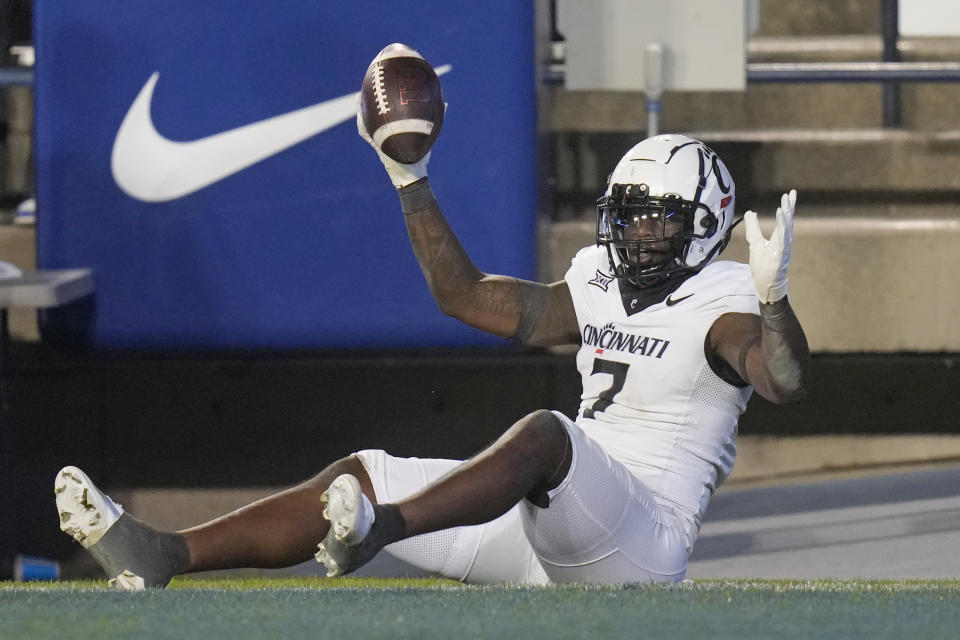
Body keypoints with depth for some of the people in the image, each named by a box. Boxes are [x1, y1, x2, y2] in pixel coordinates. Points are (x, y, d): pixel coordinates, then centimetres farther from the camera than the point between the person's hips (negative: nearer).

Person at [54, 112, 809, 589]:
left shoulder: (719, 312, -4)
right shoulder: (598, 291, 19)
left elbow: (789, 380, -23)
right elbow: (468, 295, 24)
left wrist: (772, 297, -40)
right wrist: (410, 181, 20)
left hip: (641, 545, -8)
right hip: (552, 540, 8)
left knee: (544, 434, -36)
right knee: (363, 474, 0)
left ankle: (377, 528, -58)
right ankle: (160, 556, -15)